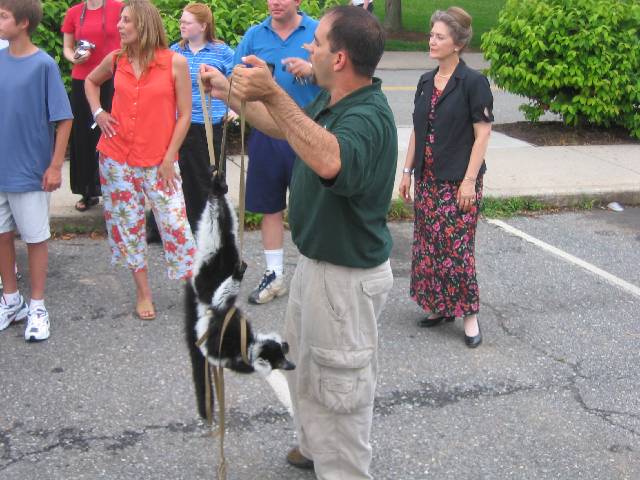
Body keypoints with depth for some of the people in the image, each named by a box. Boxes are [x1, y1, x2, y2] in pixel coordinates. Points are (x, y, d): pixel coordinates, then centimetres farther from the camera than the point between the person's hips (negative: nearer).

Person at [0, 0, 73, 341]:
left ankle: (37, 307, 22)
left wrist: (56, 166, -12)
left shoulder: (43, 65, -14)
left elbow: (63, 119, -11)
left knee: (35, 239, 8)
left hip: (30, 171, -5)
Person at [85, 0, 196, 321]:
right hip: (116, 159, 4)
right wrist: (97, 112, 6)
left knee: (175, 224, -5)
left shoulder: (175, 62, -8)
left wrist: (169, 159, -8)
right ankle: (143, 293, 23)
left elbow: (184, 115, -5)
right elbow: (90, 81, 24)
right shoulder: (115, 60, 2)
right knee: (127, 225, 9)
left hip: (159, 162, -3)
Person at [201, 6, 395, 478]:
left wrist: (273, 94, -53)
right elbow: (284, 126, 20)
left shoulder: (368, 116, -30)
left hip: (347, 275, -11)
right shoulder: (331, 101, 1)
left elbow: (331, 162, -52)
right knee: (303, 364, 29)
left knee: (339, 384, 8)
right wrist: (229, 92, 14)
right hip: (316, 259, 11)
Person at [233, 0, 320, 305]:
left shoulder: (318, 31, -1)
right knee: (270, 207, 11)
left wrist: (311, 69, -19)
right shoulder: (254, 35, 5)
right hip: (266, 132, 3)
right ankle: (274, 276, 24)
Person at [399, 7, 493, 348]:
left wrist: (469, 181, -16)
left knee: (455, 247, -5)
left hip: (458, 181, -7)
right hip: (427, 179, 7)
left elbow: (482, 134, -12)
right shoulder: (426, 82, 9)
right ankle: (440, 307, 23)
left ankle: (469, 315, 7)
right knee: (428, 245, 10)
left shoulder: (473, 83, -11)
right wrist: (408, 171, 11)